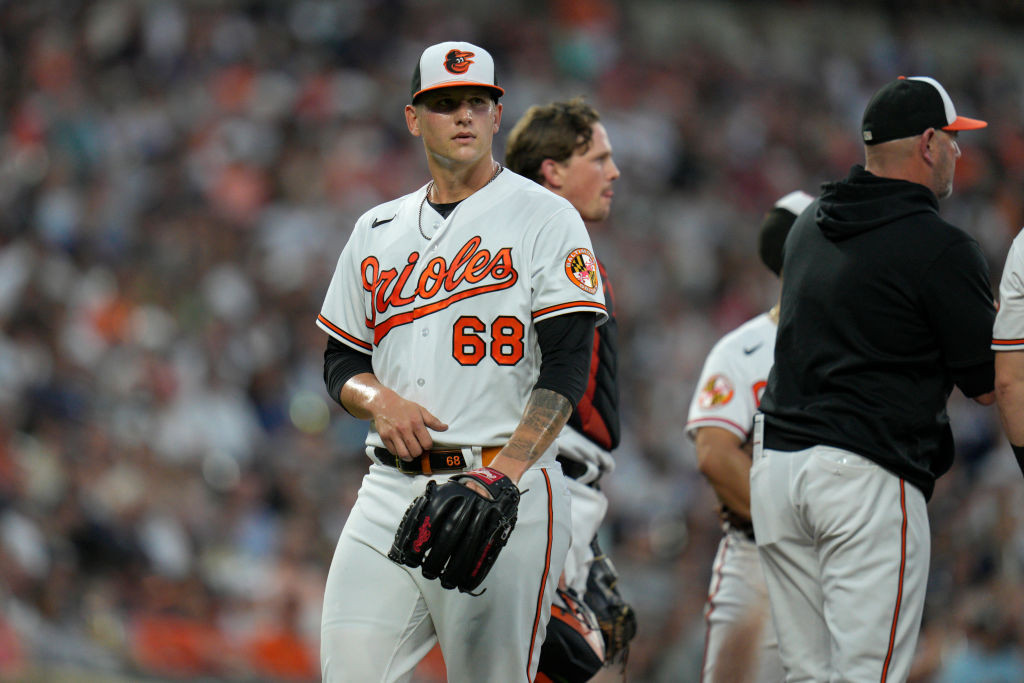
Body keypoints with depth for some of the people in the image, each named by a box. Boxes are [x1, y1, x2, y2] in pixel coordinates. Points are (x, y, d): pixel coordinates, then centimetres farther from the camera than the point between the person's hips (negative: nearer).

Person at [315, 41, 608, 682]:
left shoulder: (546, 218, 1)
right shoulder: (377, 231, 18)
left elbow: (565, 370, -7)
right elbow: (340, 362, 21)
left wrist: (504, 474, -20)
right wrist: (379, 400, -4)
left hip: (508, 487, -5)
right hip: (391, 487, 5)